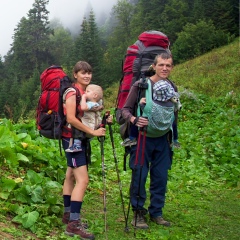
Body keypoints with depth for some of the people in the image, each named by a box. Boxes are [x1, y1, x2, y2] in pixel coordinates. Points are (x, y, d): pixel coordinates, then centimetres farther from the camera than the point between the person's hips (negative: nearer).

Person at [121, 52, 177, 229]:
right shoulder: (141, 85, -9)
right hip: (143, 138, -4)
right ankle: (138, 213, 15)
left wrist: (172, 138, 18)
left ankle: (156, 212, 23)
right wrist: (134, 120, -26)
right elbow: (126, 109, -6)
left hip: (163, 140, 5)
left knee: (160, 177, 9)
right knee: (140, 176, 0)